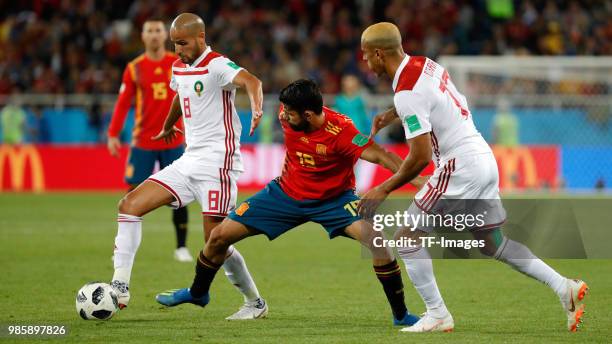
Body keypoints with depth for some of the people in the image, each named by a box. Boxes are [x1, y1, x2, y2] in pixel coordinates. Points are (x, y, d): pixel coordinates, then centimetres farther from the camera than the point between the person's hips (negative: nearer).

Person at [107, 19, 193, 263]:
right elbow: (123, 103, 2)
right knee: (134, 192, -4)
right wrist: (113, 134, -7)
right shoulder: (134, 68, 2)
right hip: (143, 142, -1)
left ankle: (181, 247, 11)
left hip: (173, 141, 1)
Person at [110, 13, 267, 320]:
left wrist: (256, 108, -55)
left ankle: (255, 303, 11)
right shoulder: (178, 68, 13)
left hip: (217, 160, -8)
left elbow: (250, 81, -33)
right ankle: (120, 288, -7)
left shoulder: (216, 65, -13)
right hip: (189, 160, 8)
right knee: (130, 205, -4)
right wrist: (168, 127, 54)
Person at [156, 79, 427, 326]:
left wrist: (417, 179, -49)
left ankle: (401, 314, -12)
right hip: (287, 193, 4)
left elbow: (379, 155, -38)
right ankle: (197, 293, 34)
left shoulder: (341, 131, -33)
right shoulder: (288, 116, -18)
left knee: (376, 239, -29)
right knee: (220, 236, 4)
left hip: (333, 199, -4)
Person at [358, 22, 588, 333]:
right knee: (492, 242, 19)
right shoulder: (423, 64, 8)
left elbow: (421, 157, -21)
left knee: (408, 237, -2)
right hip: (484, 158, 9)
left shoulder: (406, 94, -19)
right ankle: (563, 287, 14)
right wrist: (392, 114, 27)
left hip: (460, 167, -9)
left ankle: (437, 315, -1)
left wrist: (384, 189, -12)